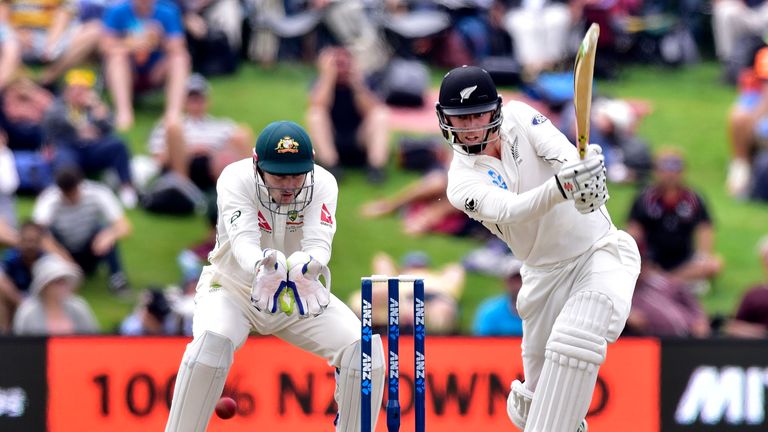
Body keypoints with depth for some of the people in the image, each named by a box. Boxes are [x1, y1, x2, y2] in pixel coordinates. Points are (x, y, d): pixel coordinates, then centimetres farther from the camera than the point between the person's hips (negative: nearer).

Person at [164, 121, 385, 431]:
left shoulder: (322, 184, -17)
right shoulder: (236, 180, -24)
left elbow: (319, 243, -30)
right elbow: (243, 242, -37)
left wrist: (306, 267, -56)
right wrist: (263, 268, -61)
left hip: (302, 293, 3)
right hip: (234, 289, -3)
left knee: (364, 346, -17)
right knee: (211, 341, -34)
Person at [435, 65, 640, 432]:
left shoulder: (518, 117, -5)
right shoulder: (463, 181, -10)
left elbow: (564, 154, -23)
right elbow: (510, 211, -31)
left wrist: (585, 171, -48)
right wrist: (561, 187, -50)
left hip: (601, 251, -2)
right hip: (545, 274, 2)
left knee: (572, 343, -30)